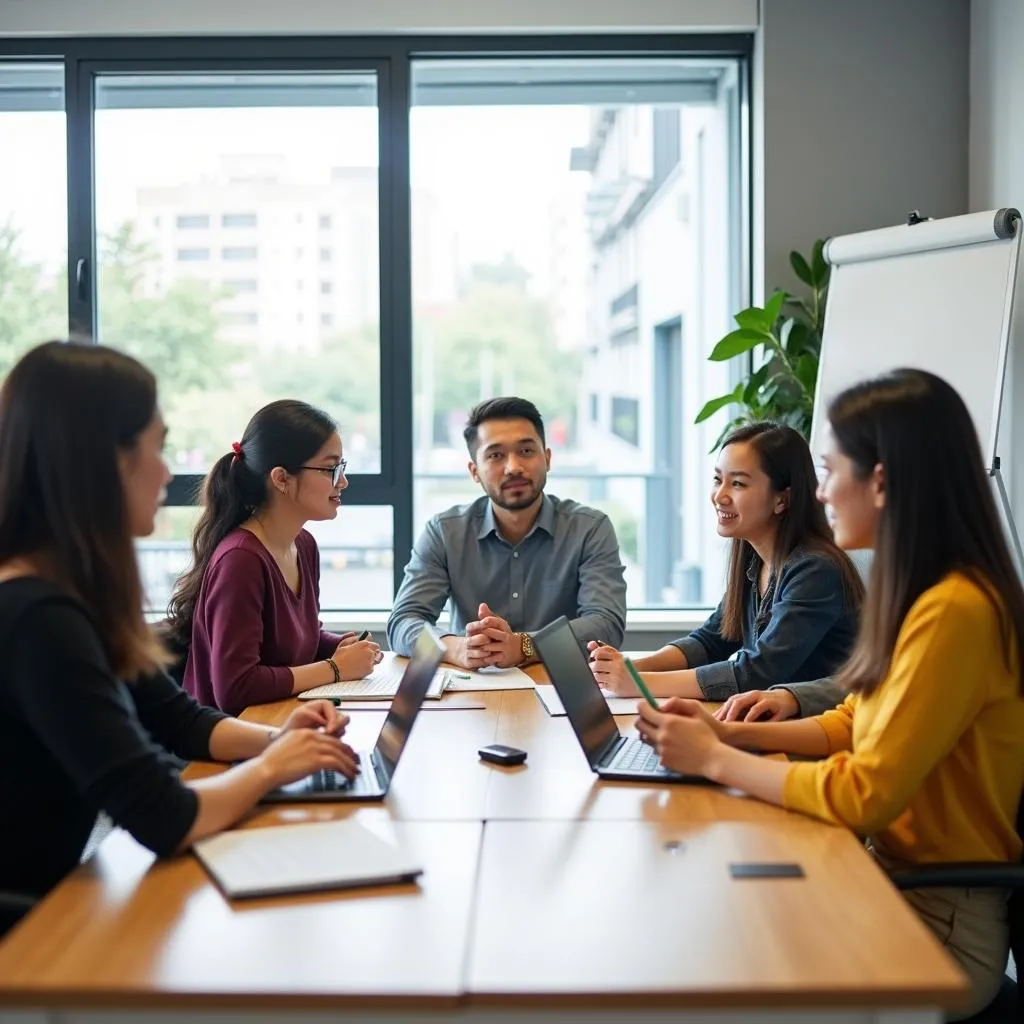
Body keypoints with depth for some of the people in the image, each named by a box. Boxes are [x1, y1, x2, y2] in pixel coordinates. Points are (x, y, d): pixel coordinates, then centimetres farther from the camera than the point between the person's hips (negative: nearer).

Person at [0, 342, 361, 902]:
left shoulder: (72, 592, 4)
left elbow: (177, 718, 16)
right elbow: (165, 818, -27)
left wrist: (274, 739, -2)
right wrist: (269, 768, -9)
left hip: (52, 895, 8)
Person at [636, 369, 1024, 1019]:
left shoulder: (954, 612, -25)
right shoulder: (923, 593, 5)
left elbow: (865, 795, -25)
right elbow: (854, 725, 15)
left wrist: (717, 761, -14)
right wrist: (732, 733, 1)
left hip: (941, 922, -7)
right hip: (895, 877, 8)